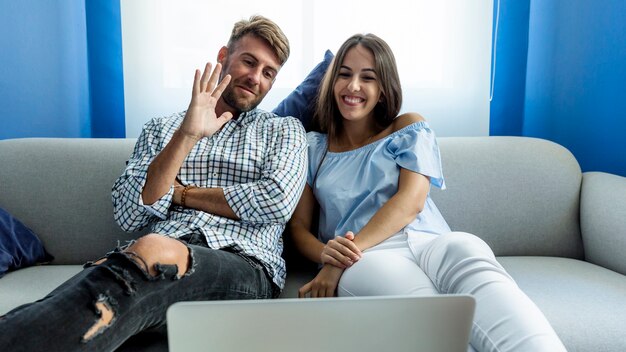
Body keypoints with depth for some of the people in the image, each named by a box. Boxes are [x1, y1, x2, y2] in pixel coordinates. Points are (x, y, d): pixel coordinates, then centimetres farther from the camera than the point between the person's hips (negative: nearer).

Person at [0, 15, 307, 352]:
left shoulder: (284, 130, 20)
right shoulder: (161, 128, 22)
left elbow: (276, 201, -2)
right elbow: (129, 215, 6)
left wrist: (180, 193, 5)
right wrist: (187, 136, -5)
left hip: (243, 261, -2)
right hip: (166, 251, 2)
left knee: (155, 249, -38)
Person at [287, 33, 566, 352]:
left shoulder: (409, 129, 18)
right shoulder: (312, 146, 21)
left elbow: (411, 201, 1)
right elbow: (298, 225, 14)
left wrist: (347, 253, -12)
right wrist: (326, 255, -11)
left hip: (429, 242, 1)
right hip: (367, 258, 0)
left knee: (467, 251, -39)